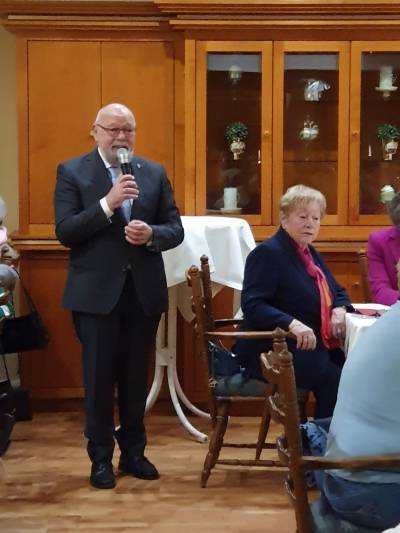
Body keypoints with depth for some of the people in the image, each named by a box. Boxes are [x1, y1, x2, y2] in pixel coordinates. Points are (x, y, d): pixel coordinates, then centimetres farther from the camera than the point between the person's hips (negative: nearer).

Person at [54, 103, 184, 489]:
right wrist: (107, 204, -22)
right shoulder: (72, 172, -2)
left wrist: (151, 234, -16)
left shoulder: (154, 173, 7)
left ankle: (133, 451, 29)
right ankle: (101, 457, 21)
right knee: (99, 379, 6)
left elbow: (175, 230, 5)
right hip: (96, 293, -3)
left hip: (144, 292, 3)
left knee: (136, 377, 13)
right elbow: (64, 232, -12)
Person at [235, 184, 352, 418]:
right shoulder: (267, 253, -9)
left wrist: (339, 310, 1)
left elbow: (338, 292, 25)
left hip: (311, 346, 8)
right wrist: (292, 324, -31)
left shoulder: (310, 253, 17)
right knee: (331, 378, -25)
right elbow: (252, 305, -18)